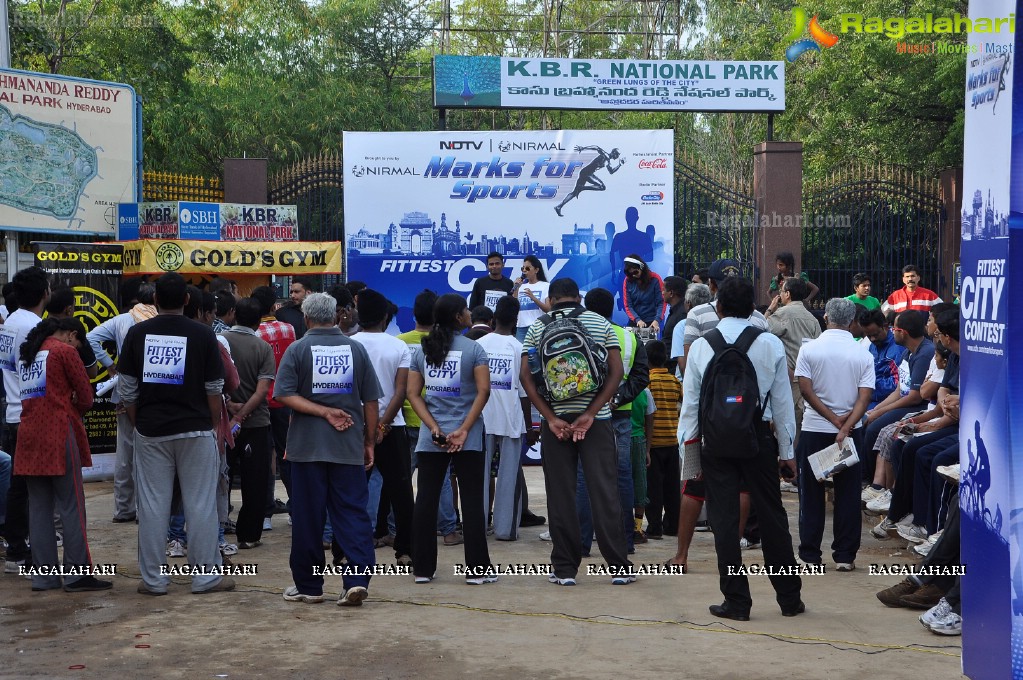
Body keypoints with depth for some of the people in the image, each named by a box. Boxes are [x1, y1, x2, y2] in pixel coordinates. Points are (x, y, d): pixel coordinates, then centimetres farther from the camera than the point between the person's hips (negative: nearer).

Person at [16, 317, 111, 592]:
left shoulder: (27, 353, 17)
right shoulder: (64, 351, -4)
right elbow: (86, 395, -5)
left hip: (29, 436, 7)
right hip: (59, 435, -7)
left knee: (39, 508, 8)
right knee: (71, 507, -2)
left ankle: (44, 575, 11)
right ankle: (77, 573, -2)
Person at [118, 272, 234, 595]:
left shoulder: (137, 333, 1)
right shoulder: (202, 334, -4)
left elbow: (128, 389, 3)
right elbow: (214, 388, -1)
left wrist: (138, 424, 15)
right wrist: (214, 426, 10)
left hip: (150, 432, 2)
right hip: (195, 430, -2)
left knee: (152, 505, 6)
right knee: (200, 505, 4)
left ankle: (153, 578, 12)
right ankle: (205, 575, 9)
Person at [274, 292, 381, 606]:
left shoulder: (297, 349, -1)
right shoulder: (356, 349, 4)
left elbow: (284, 394, -12)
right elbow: (371, 401, 5)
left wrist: (324, 412, -11)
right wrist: (370, 443, 11)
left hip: (307, 446, -1)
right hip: (349, 447, 1)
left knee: (308, 517, 7)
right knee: (353, 512, 4)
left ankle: (308, 586, 15)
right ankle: (358, 578, -8)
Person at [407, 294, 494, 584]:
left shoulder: (421, 350, 7)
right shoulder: (473, 348, -4)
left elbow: (413, 394, 1)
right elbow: (483, 391, -13)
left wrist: (435, 429, -4)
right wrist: (464, 430, -11)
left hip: (430, 439, 3)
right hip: (468, 440, -3)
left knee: (425, 500, 8)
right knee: (472, 501, 3)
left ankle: (423, 568, 12)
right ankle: (477, 569, 5)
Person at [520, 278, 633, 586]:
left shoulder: (538, 327, 6)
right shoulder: (600, 323, 6)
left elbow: (526, 376, -4)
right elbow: (617, 371, -4)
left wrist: (551, 418, -8)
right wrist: (590, 414, -9)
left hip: (555, 419, 0)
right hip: (596, 420, 0)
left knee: (560, 494, 5)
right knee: (604, 491, 2)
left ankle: (565, 568, 8)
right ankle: (619, 566, 4)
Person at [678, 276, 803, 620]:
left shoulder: (700, 346, -2)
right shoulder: (771, 344, -1)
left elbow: (690, 401, 0)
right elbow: (783, 400, 2)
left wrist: (687, 445, 8)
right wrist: (786, 450, 10)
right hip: (758, 436, 1)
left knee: (724, 519, 5)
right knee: (771, 515, 10)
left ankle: (736, 601, 9)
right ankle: (789, 597, 19)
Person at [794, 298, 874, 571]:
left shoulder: (809, 349, -6)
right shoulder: (863, 355, -2)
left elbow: (806, 390, -11)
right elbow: (865, 397, -10)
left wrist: (832, 419, -8)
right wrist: (845, 427, -14)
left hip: (814, 428, -1)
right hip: (851, 430, 1)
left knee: (811, 493, 8)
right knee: (848, 493, 8)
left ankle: (810, 554, 11)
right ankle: (845, 556, 9)